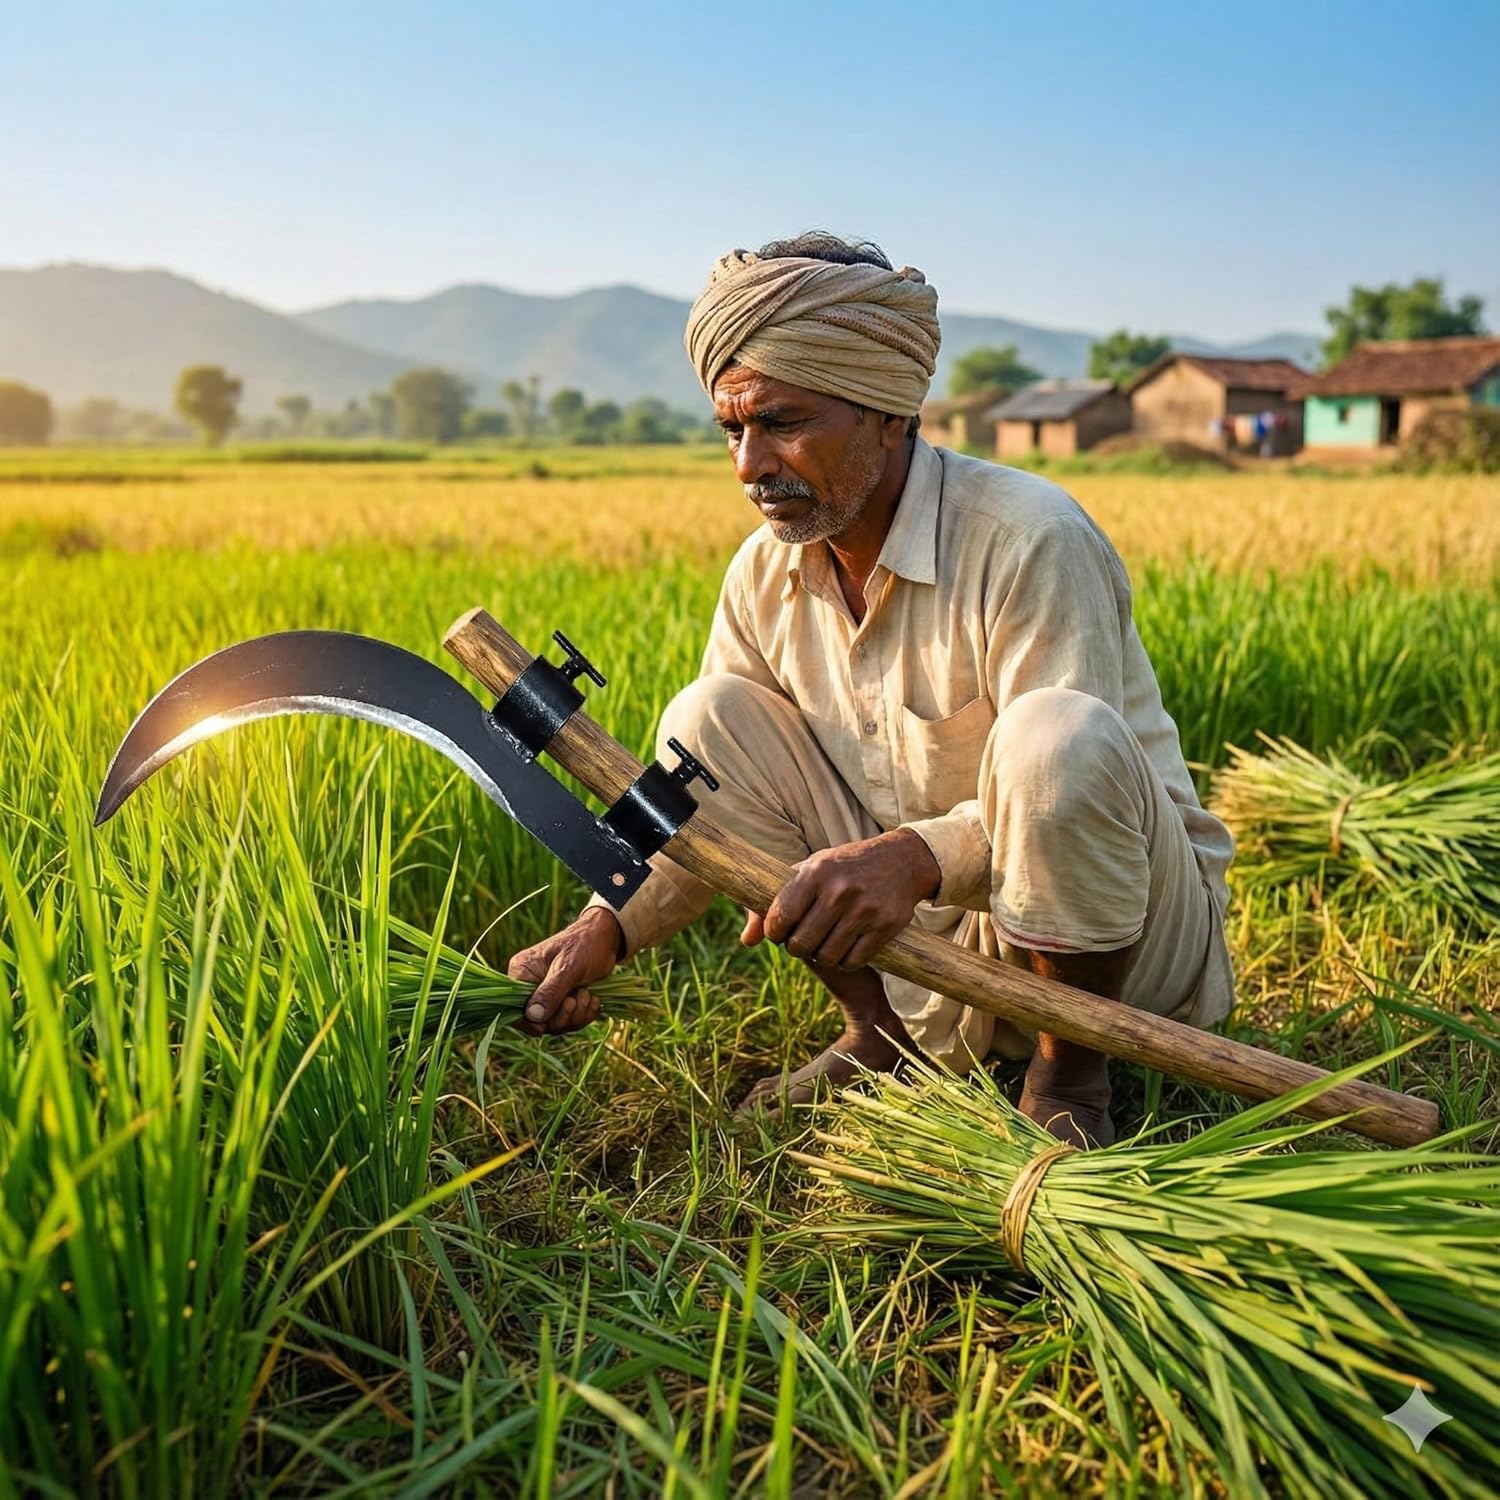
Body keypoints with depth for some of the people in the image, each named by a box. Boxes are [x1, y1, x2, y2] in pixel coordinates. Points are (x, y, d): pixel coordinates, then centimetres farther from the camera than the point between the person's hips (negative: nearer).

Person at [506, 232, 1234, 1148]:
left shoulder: (1028, 540, -22)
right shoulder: (764, 575, -3)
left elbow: (1067, 783, -28)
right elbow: (706, 812, 0)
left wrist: (918, 855, -45)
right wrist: (606, 927, -17)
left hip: (1123, 940, -5)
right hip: (933, 947, 5)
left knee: (1056, 734, -37)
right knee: (707, 719, -9)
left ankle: (1071, 1076, -11)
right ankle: (881, 1033, 2)